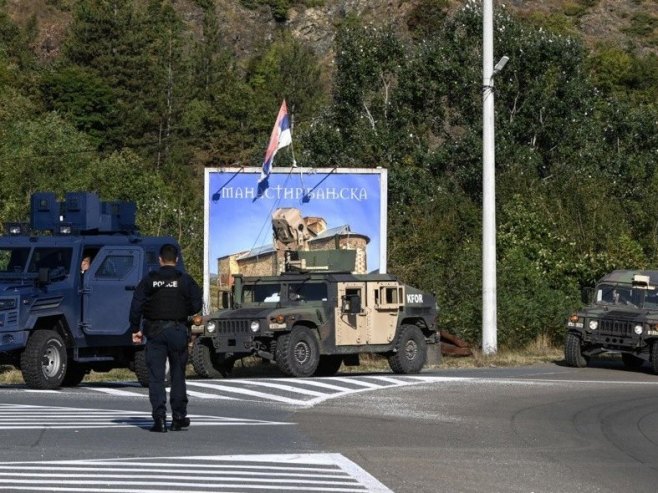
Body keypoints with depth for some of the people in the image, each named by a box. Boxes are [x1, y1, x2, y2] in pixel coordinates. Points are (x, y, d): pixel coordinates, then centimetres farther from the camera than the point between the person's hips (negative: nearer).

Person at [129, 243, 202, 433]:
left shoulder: (149, 280, 2)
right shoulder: (185, 280, 0)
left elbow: (136, 305, -2)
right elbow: (196, 305, -3)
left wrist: (136, 329, 3)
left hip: (154, 331, 0)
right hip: (177, 330, 0)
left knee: (156, 376, 0)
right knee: (178, 375, 10)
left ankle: (159, 418, -10)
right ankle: (178, 417, 12)